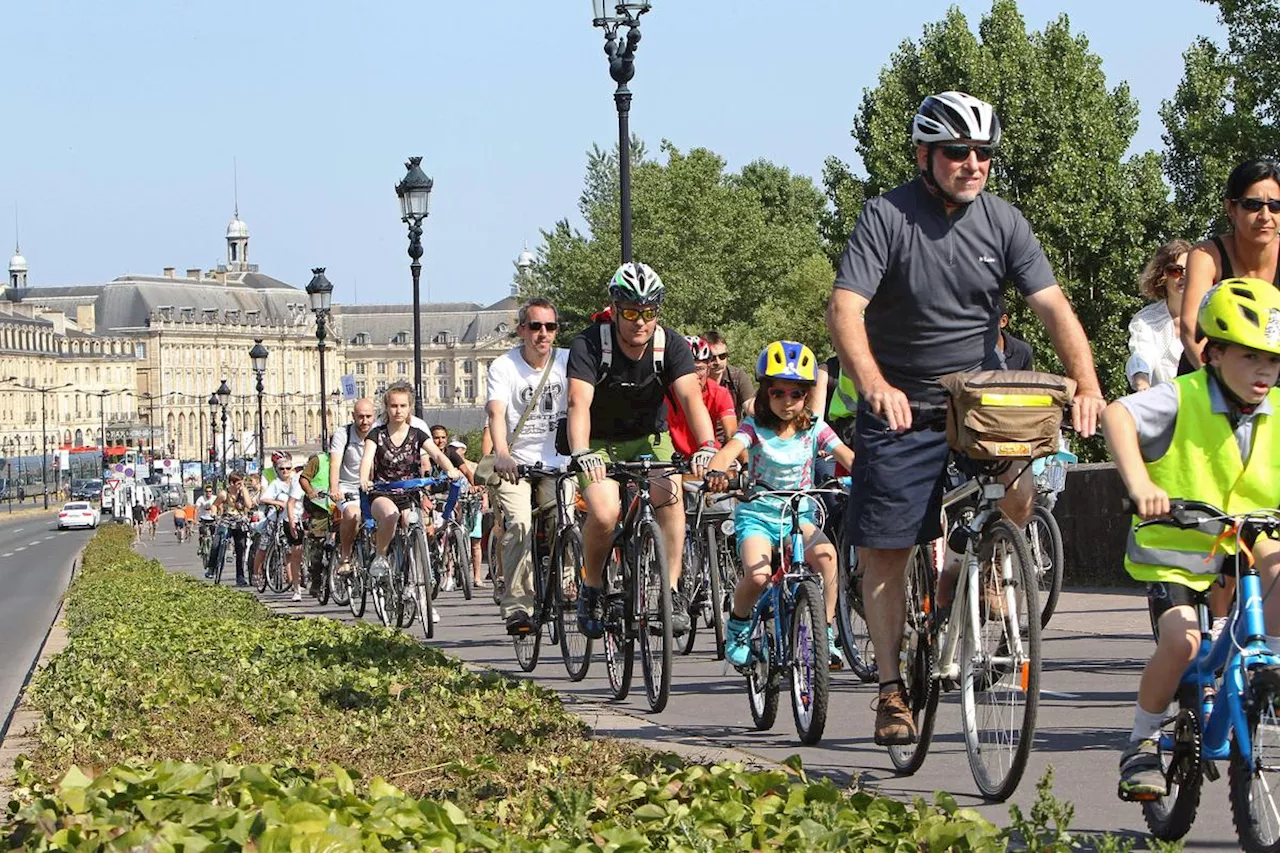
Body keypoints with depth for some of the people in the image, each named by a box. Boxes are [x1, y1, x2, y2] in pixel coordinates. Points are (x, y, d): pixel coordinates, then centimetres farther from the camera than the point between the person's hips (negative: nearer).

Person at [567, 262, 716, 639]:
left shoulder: (670, 345, -16)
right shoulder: (590, 345, -23)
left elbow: (691, 397, -29)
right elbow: (579, 402, -36)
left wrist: (707, 447, -47)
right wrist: (581, 454, -54)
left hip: (650, 438, 2)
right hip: (601, 442, -2)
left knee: (669, 495, -27)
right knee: (604, 514, -26)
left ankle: (671, 591, -18)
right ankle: (592, 588, 0)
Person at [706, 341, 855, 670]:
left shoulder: (814, 428, 1)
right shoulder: (755, 427, -5)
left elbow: (847, 456, -10)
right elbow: (728, 451, -23)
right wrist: (716, 472, -46)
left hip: (800, 514, 2)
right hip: (757, 513, -2)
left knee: (825, 554, -32)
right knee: (758, 575, -29)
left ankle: (826, 632, -17)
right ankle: (738, 625, 5)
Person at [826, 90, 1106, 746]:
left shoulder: (1002, 222, -2)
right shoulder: (887, 217, -12)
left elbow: (1053, 306, -8)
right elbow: (844, 308, -23)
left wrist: (1087, 384, -26)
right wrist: (875, 386, -41)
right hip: (900, 406, -2)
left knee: (1017, 496, -22)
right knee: (884, 552, -2)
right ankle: (891, 689, 10)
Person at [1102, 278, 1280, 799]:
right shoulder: (1183, 399, -15)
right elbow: (1117, 415, -30)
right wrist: (1138, 483, -44)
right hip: (1174, 548, -4)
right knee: (1181, 640, -24)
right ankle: (1143, 741, -1)